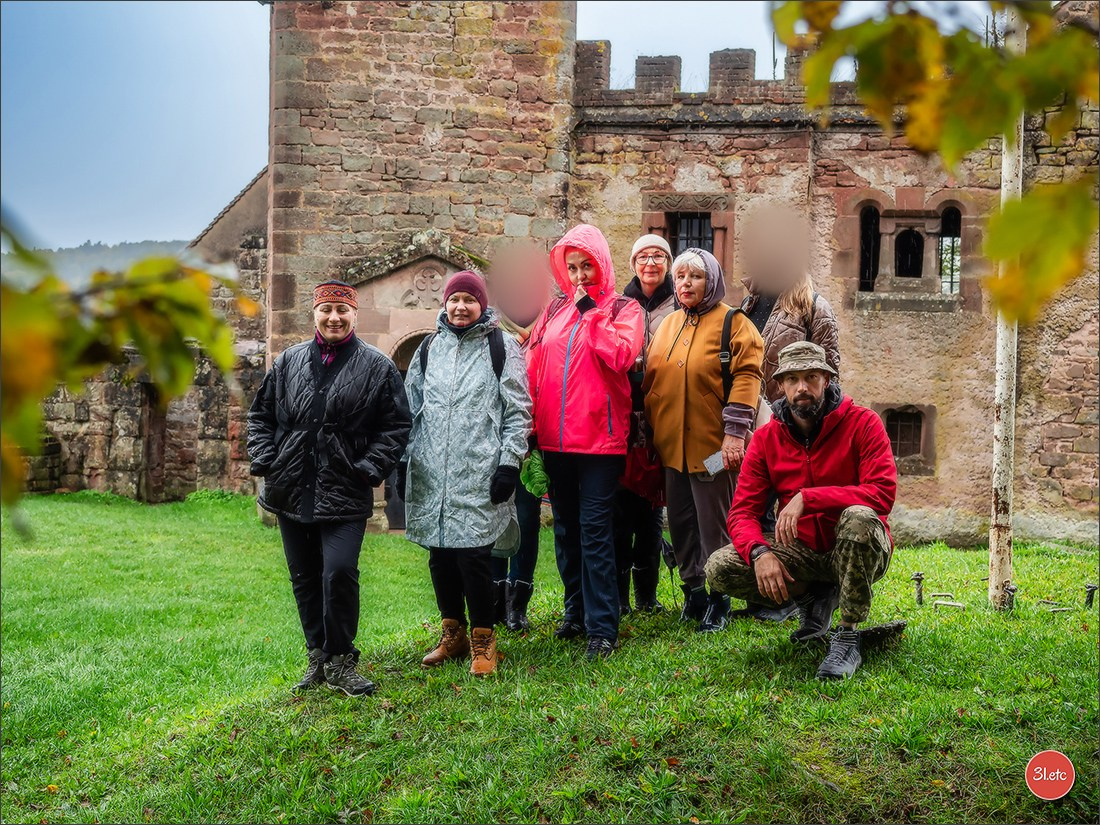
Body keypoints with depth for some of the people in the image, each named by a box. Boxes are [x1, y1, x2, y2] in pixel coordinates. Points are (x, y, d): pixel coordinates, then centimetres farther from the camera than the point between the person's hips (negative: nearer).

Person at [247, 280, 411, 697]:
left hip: (345, 495, -4)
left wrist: (368, 470, -9)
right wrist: (265, 461, 3)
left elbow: (395, 426, 0)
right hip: (292, 492, 4)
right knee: (305, 579, 12)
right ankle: (318, 656, 26)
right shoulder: (288, 362, 9)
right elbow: (260, 415, 16)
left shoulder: (377, 367, -1)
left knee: (339, 573, -15)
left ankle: (340, 661, 3)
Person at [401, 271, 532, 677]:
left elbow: (518, 411, -2)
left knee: (473, 555, -7)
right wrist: (403, 461, 14)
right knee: (440, 556, 9)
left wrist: (509, 463, -9)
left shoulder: (501, 347, 2)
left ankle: (482, 639, 11)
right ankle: (453, 633, 27)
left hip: (479, 476, -4)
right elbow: (411, 407, 19)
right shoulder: (429, 348, 14)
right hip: (432, 476, 5)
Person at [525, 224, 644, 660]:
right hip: (555, 438, 5)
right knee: (565, 527, 14)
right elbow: (534, 367, 12)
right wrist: (531, 424, 4)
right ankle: (577, 609, 28)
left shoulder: (623, 309, 2)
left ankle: (602, 625, -1)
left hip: (599, 437, -5)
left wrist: (590, 310, -11)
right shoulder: (554, 310, 14)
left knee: (594, 528, -6)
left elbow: (619, 355, -17)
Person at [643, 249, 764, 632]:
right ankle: (693, 592, 27)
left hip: (712, 446, -6)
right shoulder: (667, 325, 15)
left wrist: (734, 433, -19)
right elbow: (649, 380, 18)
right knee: (681, 524, 13)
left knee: (714, 526, 2)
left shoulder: (733, 323, -4)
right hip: (672, 445, 6)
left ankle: (718, 600, 15)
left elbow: (746, 378, -13)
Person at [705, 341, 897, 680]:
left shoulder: (862, 423, -11)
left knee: (860, 518, -39)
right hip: (802, 552, 4)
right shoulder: (766, 438, 0)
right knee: (720, 568, -18)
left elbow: (883, 493, -25)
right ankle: (813, 598, 9)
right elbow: (742, 511, -5)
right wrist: (759, 552, -27)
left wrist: (807, 498, -33)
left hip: (857, 551, -3)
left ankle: (848, 638, -20)